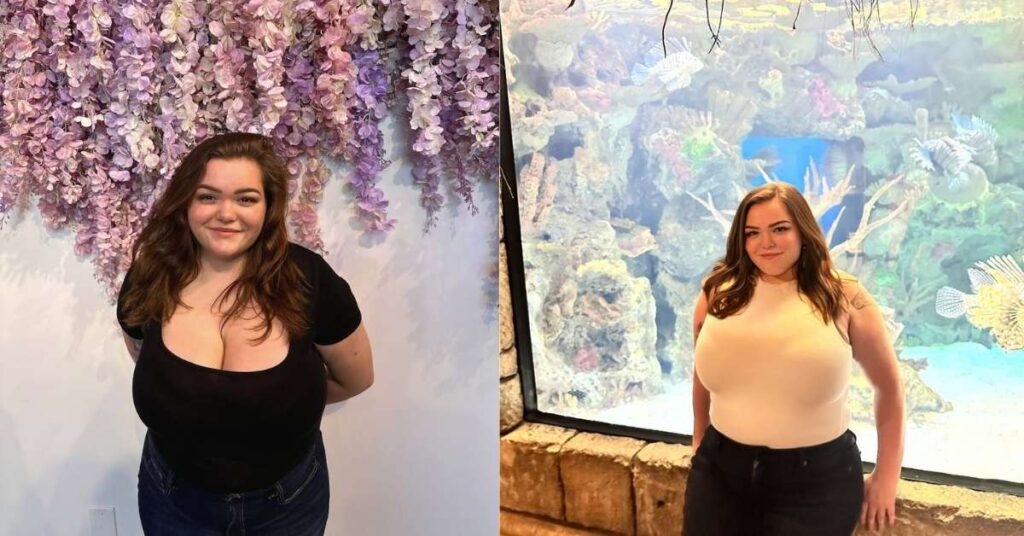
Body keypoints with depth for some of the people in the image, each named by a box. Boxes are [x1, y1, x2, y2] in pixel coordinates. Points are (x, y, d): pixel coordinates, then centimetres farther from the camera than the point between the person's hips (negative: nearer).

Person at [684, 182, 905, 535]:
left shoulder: (843, 298, -6)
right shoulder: (719, 293, -1)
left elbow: (888, 386, 4)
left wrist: (886, 476, 5)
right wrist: (700, 444, 17)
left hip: (817, 479, -2)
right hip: (719, 469, 2)